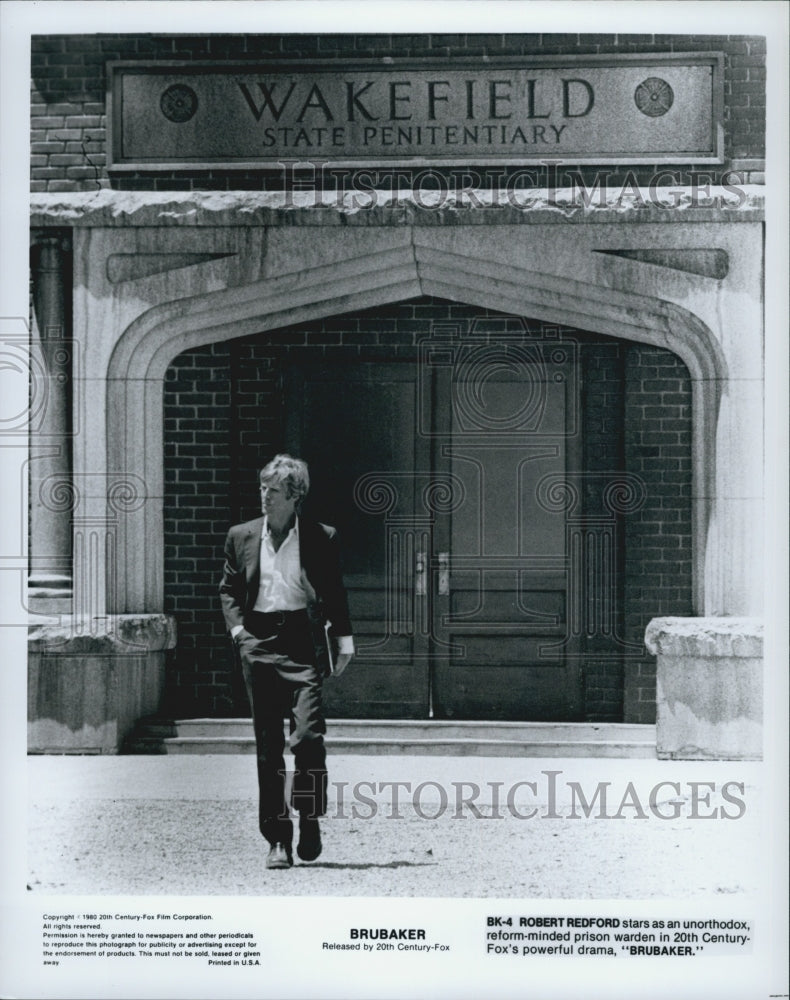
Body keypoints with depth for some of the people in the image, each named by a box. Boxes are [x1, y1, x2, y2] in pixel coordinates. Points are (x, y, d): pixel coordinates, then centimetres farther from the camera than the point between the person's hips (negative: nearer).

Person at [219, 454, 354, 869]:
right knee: (268, 747, 4)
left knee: (307, 734, -16)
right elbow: (228, 589, 16)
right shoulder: (241, 536, 10)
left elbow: (335, 593, 8)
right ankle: (278, 840, 10)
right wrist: (237, 627, 1)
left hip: (303, 643, -2)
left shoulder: (322, 538, 3)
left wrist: (343, 641, 3)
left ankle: (310, 820, 6)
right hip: (259, 644, 3)